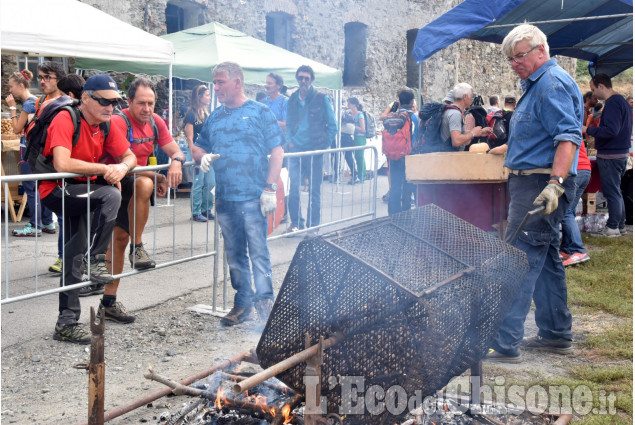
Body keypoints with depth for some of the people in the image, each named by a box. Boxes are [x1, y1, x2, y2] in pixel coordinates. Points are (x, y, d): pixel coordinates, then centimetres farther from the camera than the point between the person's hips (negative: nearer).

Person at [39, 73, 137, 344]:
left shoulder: (107, 126, 2)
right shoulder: (65, 121, -21)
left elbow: (130, 156, 5)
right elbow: (62, 164, -33)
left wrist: (122, 167, -20)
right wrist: (104, 169, -27)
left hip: (81, 192, 8)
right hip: (56, 191, -8)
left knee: (76, 253, 8)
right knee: (111, 195, -28)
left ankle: (67, 322, 15)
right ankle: (97, 259, -15)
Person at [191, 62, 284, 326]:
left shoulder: (259, 112, 0)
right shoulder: (214, 118, 15)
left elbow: (277, 151, -3)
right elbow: (197, 147, 25)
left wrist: (270, 188, -11)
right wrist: (203, 156, -1)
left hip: (253, 198, -5)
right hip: (225, 198, 6)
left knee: (258, 252, -6)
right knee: (234, 255, 10)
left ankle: (265, 304, 0)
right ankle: (243, 304, 19)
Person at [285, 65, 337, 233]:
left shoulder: (321, 99, -1)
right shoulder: (292, 100, 9)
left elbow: (332, 125, 2)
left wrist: (324, 145, -4)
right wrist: (289, 140, 5)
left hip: (314, 151, -3)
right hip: (296, 150, 3)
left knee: (314, 189, 3)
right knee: (294, 188, -2)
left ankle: (313, 225, 12)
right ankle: (296, 222, 12)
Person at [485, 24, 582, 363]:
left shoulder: (552, 84, -13)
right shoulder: (537, 84, 20)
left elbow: (568, 137, -24)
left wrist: (555, 183, -34)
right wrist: (509, 148, 42)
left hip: (539, 185, -11)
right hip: (531, 183, 11)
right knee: (545, 259, 15)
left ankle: (505, 344, -13)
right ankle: (556, 334, 24)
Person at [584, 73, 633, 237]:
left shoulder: (612, 103, -18)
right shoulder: (622, 101, 15)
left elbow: (611, 130, -27)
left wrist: (587, 130, -19)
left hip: (610, 155, -10)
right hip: (621, 152, 10)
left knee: (611, 192, -4)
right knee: (615, 191, 17)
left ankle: (612, 228, 2)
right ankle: (621, 225, 23)